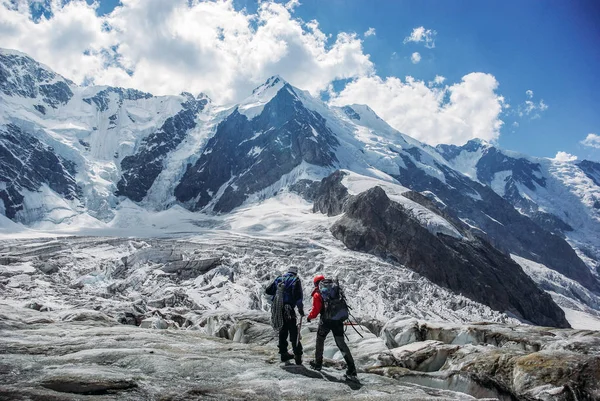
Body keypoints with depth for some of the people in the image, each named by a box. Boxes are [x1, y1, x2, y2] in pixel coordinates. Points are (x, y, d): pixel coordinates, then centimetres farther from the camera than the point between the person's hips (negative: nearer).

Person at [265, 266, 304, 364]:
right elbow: (298, 296, -14)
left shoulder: (279, 278, 13)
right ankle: (298, 356, -3)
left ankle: (283, 353, 23)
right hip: (287, 309, -5)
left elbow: (268, 290, 17)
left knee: (282, 331, 18)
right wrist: (301, 309, -8)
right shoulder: (295, 280, -2)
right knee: (294, 333, 1)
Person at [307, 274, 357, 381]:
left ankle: (318, 363, 31)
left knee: (320, 340, 21)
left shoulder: (317, 294, -4)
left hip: (326, 321, -4)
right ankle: (351, 370, -5)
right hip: (338, 320, 4)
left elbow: (315, 310, -7)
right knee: (341, 343, 4)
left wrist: (309, 317, 10)